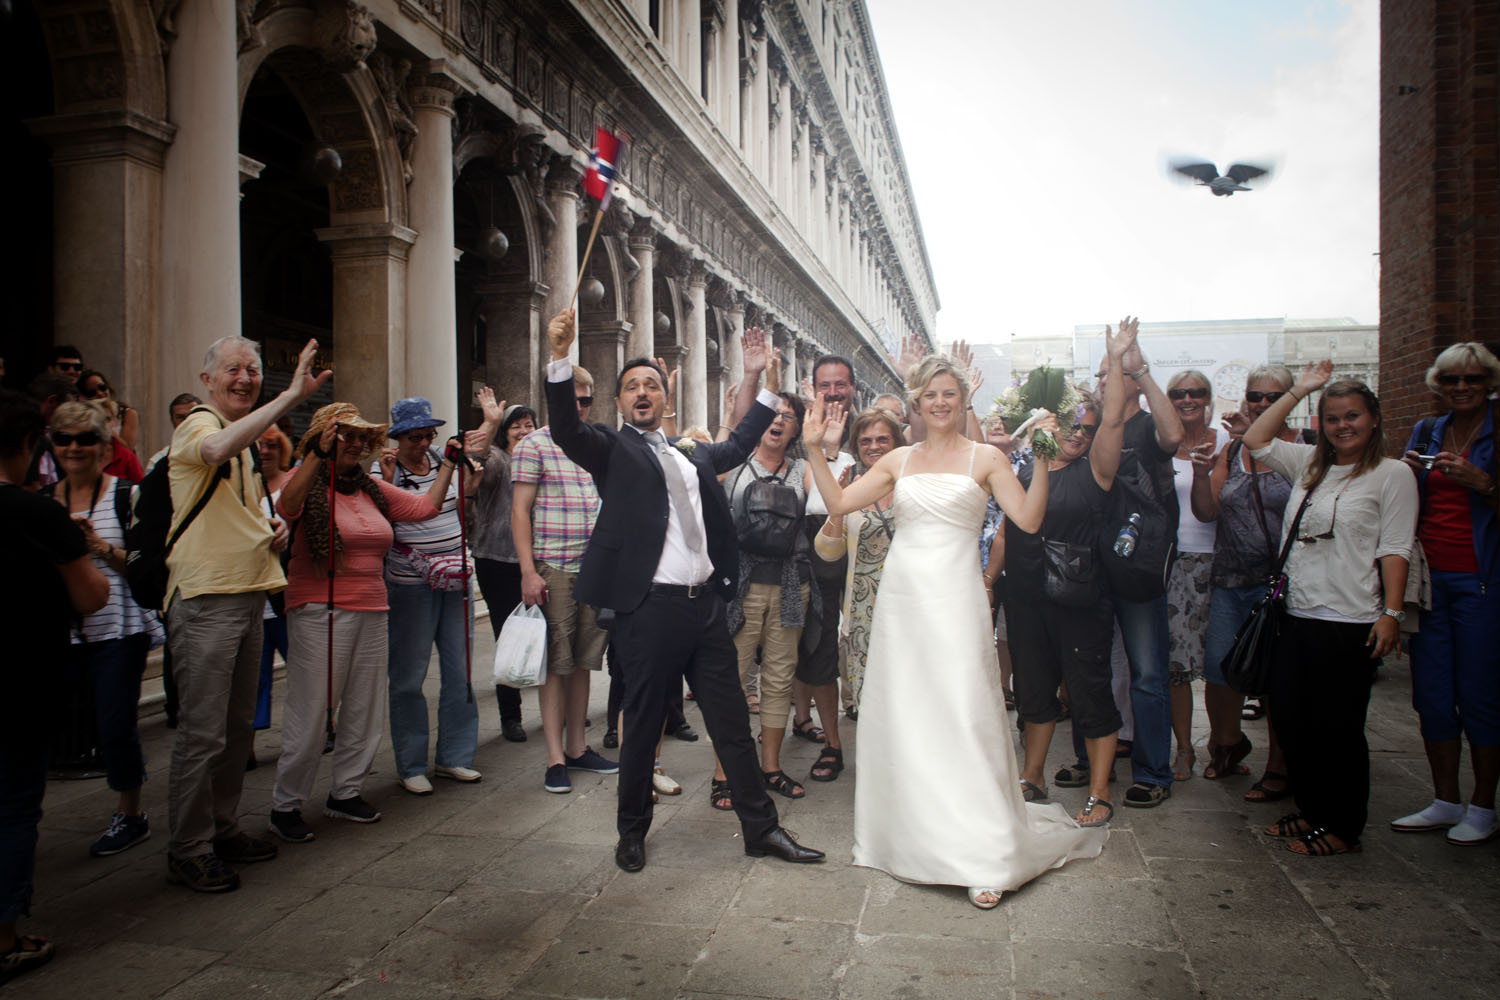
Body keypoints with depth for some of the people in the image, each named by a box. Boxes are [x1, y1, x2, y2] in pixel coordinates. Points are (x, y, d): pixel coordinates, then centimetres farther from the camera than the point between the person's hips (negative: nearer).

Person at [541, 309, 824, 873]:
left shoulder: (692, 455, 19)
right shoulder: (611, 449, 2)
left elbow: (739, 444, 35)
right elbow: (567, 431, -17)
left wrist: (755, 378, 31)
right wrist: (560, 358, -30)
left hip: (706, 604, 6)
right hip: (649, 608, -5)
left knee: (732, 721, 12)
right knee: (642, 725, 7)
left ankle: (761, 828, 24)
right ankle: (632, 832, 27)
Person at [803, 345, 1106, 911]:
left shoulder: (984, 458, 3)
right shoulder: (899, 461, 12)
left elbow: (1028, 519, -6)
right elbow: (837, 502, 6)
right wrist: (814, 449, -1)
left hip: (954, 600, -4)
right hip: (902, 598, 4)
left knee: (963, 718, -6)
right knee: (901, 717, 9)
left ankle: (982, 859, 2)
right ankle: (911, 837, 25)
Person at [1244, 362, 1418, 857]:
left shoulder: (1392, 474, -2)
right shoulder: (1310, 463, 13)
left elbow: (1394, 550, -7)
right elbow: (1256, 441, 16)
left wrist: (1391, 614, -13)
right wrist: (1297, 392, 14)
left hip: (1350, 625, -6)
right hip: (1296, 617, 6)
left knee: (1337, 729, 2)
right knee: (1290, 720, 10)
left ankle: (1343, 827, 18)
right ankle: (1312, 810, 28)